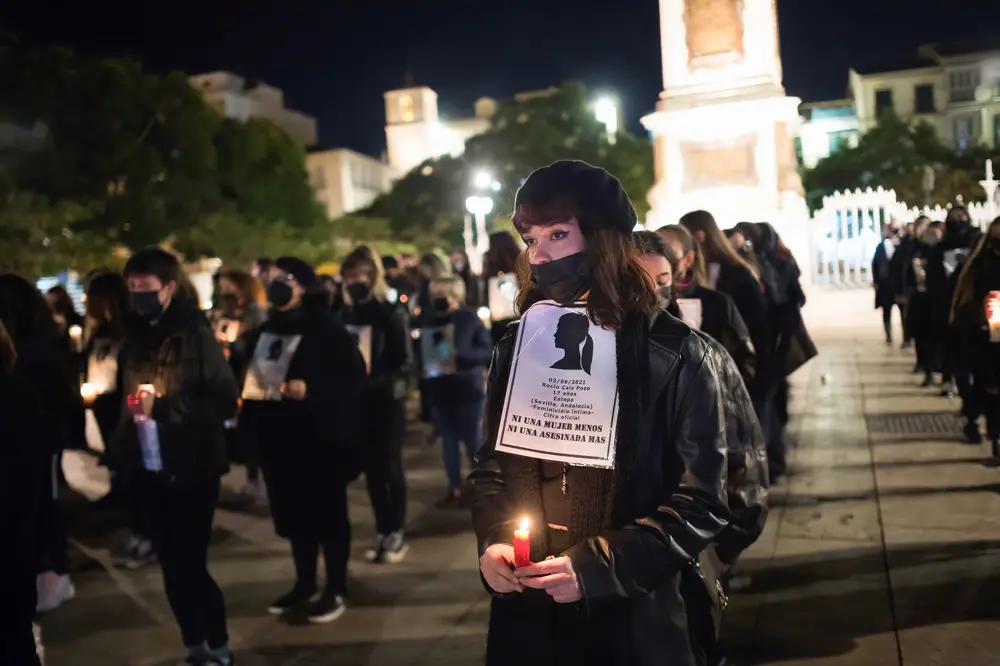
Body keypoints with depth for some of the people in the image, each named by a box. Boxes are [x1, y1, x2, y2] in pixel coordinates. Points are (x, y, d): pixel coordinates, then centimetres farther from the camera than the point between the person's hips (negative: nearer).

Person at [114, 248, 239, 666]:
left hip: (191, 470, -5)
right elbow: (125, 398, 13)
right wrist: (122, 451, 1)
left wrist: (164, 407, -21)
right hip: (149, 470, 5)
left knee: (190, 564, 0)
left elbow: (225, 401, -15)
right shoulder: (134, 338, 7)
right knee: (171, 566, 13)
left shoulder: (195, 334, -10)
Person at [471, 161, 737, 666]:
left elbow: (702, 503, -9)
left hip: (635, 620, -3)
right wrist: (493, 541, -8)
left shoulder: (675, 354, -10)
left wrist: (598, 566, -18)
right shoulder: (516, 348, 2)